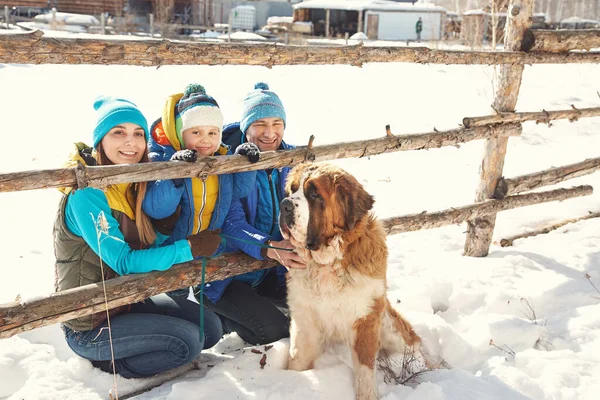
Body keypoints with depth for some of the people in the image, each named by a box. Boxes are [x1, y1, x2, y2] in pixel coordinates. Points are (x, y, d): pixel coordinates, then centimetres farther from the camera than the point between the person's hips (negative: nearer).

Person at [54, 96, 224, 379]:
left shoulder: (133, 186, 2)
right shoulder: (86, 194, -23)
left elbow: (152, 242, 2)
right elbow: (124, 263, -26)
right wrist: (188, 248, -25)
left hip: (128, 299, 8)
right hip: (88, 326, -8)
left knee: (210, 326, 4)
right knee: (188, 340, -17)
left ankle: (121, 351, 15)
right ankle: (109, 365, 4)